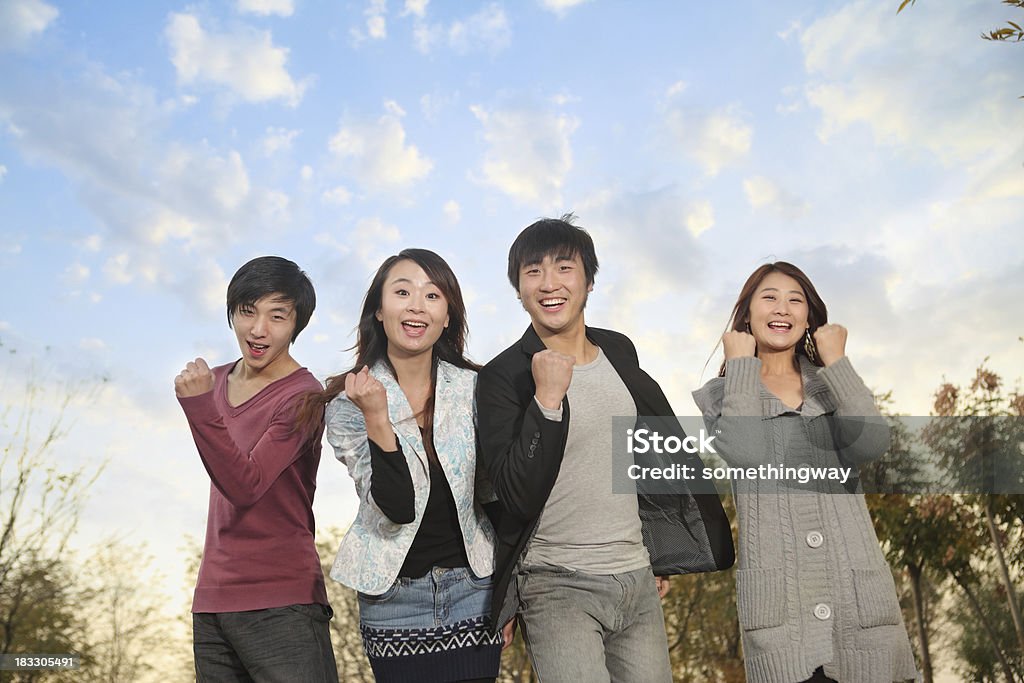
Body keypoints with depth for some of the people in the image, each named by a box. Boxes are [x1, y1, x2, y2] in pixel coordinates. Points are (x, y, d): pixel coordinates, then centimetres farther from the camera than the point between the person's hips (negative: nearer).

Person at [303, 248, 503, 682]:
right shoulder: (347, 402, -8)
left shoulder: (474, 388, -4)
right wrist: (376, 418, -27)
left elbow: (494, 496, 6)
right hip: (392, 596, -1)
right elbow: (396, 509, -16)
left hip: (472, 592, 1)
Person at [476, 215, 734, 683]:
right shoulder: (502, 377, -10)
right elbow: (517, 496, -18)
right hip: (558, 587, -5)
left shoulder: (619, 352, 6)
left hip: (638, 578, 5)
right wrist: (547, 398, -25)